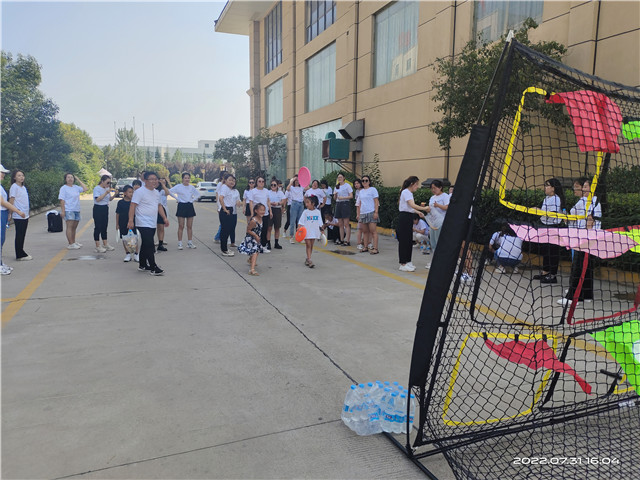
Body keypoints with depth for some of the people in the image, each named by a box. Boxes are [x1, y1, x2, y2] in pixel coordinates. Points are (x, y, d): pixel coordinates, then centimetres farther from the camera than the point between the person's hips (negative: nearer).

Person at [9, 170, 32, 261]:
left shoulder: (24, 187, 15)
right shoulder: (14, 187, -8)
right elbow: (11, 201, -11)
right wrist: (13, 212, -17)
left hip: (25, 215, 7)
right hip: (18, 216, -7)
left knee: (22, 235, 12)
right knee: (19, 235, -3)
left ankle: (21, 253, 19)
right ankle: (20, 255, 2)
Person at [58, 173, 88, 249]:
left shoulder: (76, 187, 14)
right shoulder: (63, 188, -3)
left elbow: (85, 189, 10)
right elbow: (62, 200, -8)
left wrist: (79, 180, 12)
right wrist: (62, 211, -15)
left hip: (77, 210, 6)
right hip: (68, 210, -6)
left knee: (74, 227, 12)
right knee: (70, 227, -9)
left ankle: (73, 242, 22)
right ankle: (70, 244, -10)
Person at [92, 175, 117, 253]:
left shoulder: (107, 189, 9)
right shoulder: (97, 189, -11)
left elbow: (110, 199, 13)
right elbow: (98, 199, -21)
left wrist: (114, 195, -5)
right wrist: (106, 193, -25)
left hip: (105, 208, 7)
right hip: (98, 209, -7)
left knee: (104, 227, 12)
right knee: (98, 227, -3)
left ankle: (105, 244, 19)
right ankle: (98, 246, 1)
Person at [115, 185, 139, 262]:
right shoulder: (121, 202, -2)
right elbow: (117, 213, 4)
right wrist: (117, 224, 4)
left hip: (133, 223, 0)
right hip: (123, 224, 1)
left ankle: (136, 254, 8)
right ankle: (128, 254, 21)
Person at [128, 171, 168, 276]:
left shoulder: (156, 192, 15)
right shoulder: (140, 192, -11)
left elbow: (159, 206, 25)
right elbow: (133, 206, -15)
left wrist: (164, 218, 18)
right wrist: (131, 220, -22)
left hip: (152, 224, 9)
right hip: (143, 224, -9)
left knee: (145, 245, 16)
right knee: (149, 246, -11)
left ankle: (142, 265, 27)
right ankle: (153, 268, -7)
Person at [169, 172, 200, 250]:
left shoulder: (191, 187, 6)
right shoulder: (178, 186, -5)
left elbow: (198, 194, 18)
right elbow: (169, 192, -10)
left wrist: (193, 199, 5)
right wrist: (177, 199, -8)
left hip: (190, 206, 4)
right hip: (181, 206, -3)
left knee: (190, 226, 7)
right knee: (181, 226, -2)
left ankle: (190, 243, 14)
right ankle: (180, 243, 3)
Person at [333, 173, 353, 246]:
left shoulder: (347, 185, -2)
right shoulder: (337, 187, 17)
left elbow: (351, 196, -9)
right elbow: (335, 198, 18)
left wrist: (343, 197, -18)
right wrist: (335, 195, -4)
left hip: (345, 204, -6)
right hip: (338, 204, 6)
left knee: (346, 224, -9)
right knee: (340, 224, 6)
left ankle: (347, 241, -8)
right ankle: (341, 240, 12)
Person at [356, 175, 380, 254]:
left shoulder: (372, 189, -1)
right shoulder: (361, 191, 17)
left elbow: (376, 202, -5)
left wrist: (376, 212, -13)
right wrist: (358, 214, 15)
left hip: (371, 212, -6)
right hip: (363, 213, 6)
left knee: (373, 231, -9)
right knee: (365, 231, 9)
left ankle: (375, 248, -11)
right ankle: (366, 247, 16)